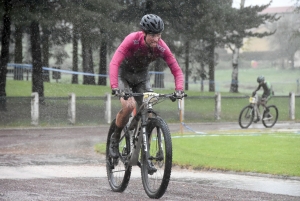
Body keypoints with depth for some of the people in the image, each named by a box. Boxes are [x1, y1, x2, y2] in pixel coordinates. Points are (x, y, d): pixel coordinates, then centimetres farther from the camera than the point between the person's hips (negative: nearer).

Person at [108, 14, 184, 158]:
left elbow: (177, 70, -18)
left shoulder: (161, 47, -23)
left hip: (142, 76, 3)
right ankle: (115, 139, -5)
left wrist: (179, 89, -36)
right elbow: (114, 63, -41)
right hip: (123, 74, -3)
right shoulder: (132, 40, -33)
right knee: (129, 105, -28)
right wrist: (114, 87, -53)